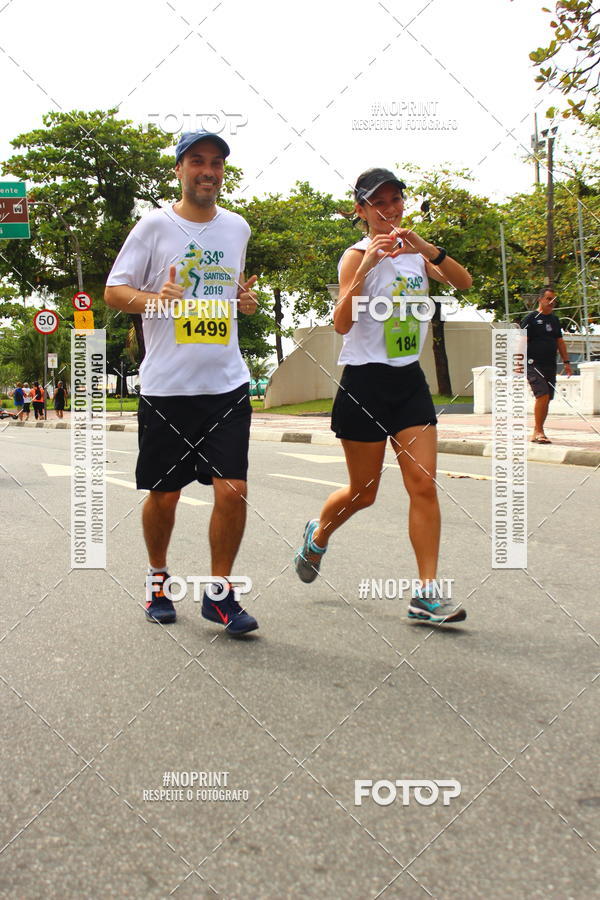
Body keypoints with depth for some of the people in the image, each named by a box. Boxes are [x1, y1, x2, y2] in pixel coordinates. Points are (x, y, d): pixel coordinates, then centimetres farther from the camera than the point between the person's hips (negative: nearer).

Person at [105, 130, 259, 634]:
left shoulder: (237, 227, 13)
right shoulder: (155, 226, 1)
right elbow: (114, 291, 0)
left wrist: (245, 300, 6)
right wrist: (155, 299, -20)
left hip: (227, 384, 3)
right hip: (166, 386, -2)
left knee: (233, 491, -6)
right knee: (164, 494, 7)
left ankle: (220, 593, 11)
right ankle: (158, 577, 32)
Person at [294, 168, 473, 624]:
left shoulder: (415, 253, 10)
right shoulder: (357, 255, -10)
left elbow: (464, 282, -3)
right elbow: (342, 323, -23)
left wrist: (428, 248, -17)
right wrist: (367, 265, -31)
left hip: (410, 381, 5)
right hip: (365, 382, -5)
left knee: (424, 486, -4)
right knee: (364, 492, 7)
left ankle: (427, 592, 0)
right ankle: (318, 535, 38)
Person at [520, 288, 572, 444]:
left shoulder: (554, 319, 18)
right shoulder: (531, 318, -3)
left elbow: (560, 342, 23)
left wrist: (566, 362, 17)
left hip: (550, 365, 7)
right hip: (534, 364, -7)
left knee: (546, 399, 5)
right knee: (543, 395, -19)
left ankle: (537, 432, 14)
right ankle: (539, 432, -13)